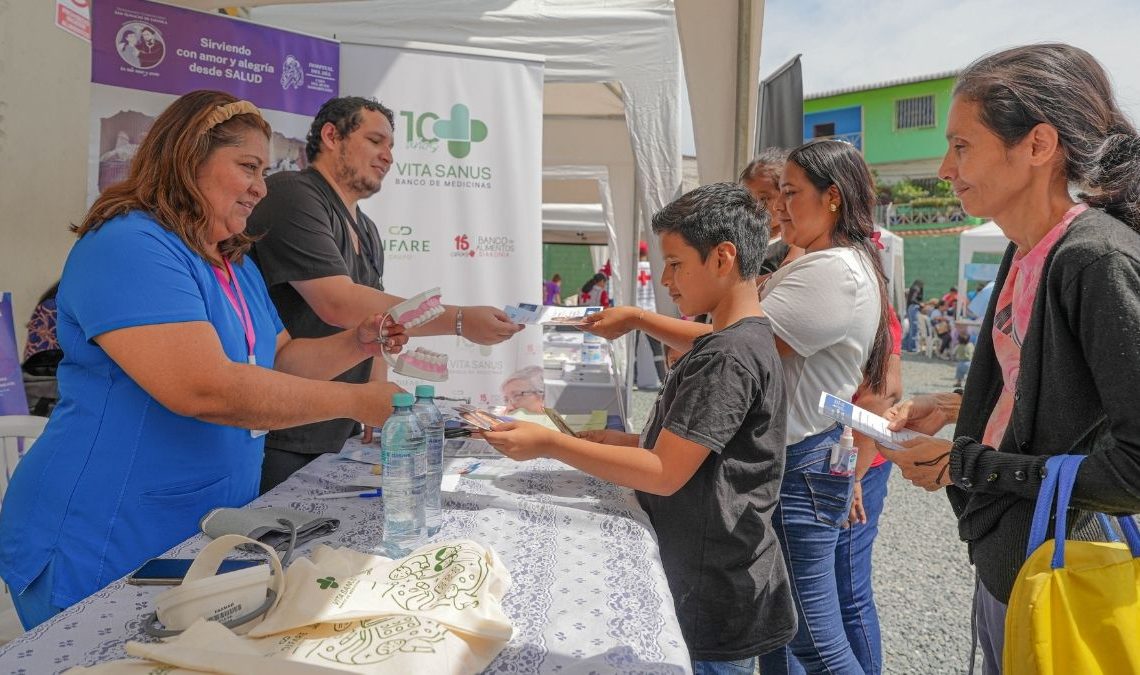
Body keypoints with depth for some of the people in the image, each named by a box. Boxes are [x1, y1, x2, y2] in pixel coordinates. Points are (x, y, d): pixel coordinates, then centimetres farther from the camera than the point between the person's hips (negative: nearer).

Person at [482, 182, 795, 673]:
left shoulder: (727, 356, -23)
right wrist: (603, 440, 1)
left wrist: (550, 444, -21)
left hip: (712, 600, -9)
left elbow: (665, 473, -24)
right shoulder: (745, 341, 9)